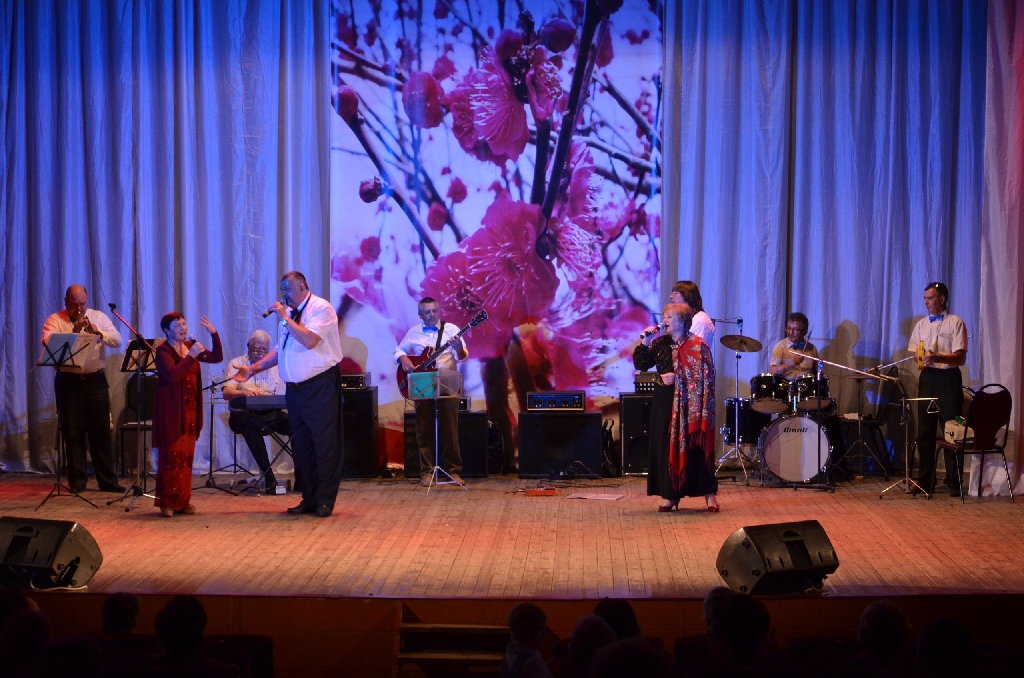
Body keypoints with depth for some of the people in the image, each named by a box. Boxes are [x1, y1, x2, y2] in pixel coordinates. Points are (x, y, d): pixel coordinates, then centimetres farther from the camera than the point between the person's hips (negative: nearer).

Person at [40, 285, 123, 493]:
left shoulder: (99, 317, 8)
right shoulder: (55, 320, 1)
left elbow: (117, 340, -3)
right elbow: (48, 343, -17)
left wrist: (98, 333, -21)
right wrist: (73, 331, -25)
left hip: (96, 380, 2)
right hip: (69, 382, -2)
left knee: (101, 431, 3)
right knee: (73, 432, 1)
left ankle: (107, 480, 8)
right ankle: (77, 481, 8)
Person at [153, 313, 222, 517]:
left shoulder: (191, 345, 12)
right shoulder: (163, 351, -8)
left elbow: (217, 357, 9)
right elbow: (172, 375, -23)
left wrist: (213, 333, -2)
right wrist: (191, 356, -24)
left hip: (190, 410, 6)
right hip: (171, 411, -6)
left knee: (186, 457, 6)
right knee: (170, 456, -7)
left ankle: (182, 501, 10)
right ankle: (167, 502, -3)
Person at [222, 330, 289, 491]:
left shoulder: (274, 365, 16)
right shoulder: (236, 363, 8)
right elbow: (227, 393, -6)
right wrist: (244, 392, -28)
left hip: (270, 413, 3)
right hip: (244, 413, -3)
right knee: (252, 424, -40)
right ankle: (267, 473, -34)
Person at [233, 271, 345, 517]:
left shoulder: (321, 308, -9)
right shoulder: (290, 312, 14)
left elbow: (309, 340, -23)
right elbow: (280, 350, 19)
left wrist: (285, 318, -17)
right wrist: (253, 368, 10)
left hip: (320, 386, -8)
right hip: (295, 387, 8)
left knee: (325, 444, -5)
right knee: (302, 446, 10)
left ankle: (325, 501, 1)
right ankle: (310, 499, 18)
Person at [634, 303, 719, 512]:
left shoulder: (697, 346, -6)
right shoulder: (660, 343, 9)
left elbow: (705, 377, -11)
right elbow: (641, 364, 4)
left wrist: (677, 378, -17)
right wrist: (645, 342, -7)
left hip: (689, 405, -5)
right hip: (665, 402, 5)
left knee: (695, 446, -5)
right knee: (666, 447, 3)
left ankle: (710, 494, 3)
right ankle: (670, 495, 10)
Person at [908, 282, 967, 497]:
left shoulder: (955, 323, -3)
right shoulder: (921, 325, 13)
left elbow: (960, 357, -11)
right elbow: (914, 353, 14)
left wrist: (938, 357, -26)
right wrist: (922, 359, -9)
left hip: (948, 378, -5)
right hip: (927, 378, 5)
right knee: (925, 431, 7)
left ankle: (954, 483, 3)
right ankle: (925, 481, 14)